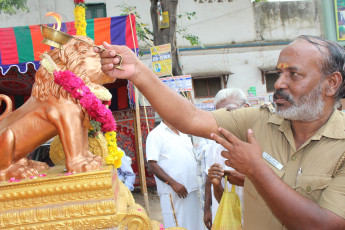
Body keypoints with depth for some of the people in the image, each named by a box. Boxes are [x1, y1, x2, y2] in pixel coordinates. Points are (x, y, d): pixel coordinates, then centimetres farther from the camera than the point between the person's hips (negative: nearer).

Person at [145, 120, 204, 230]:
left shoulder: (183, 134, 18)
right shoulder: (156, 135, -6)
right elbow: (152, 165, -14)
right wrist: (173, 183, -20)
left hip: (193, 190, 8)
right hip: (173, 194, -8)